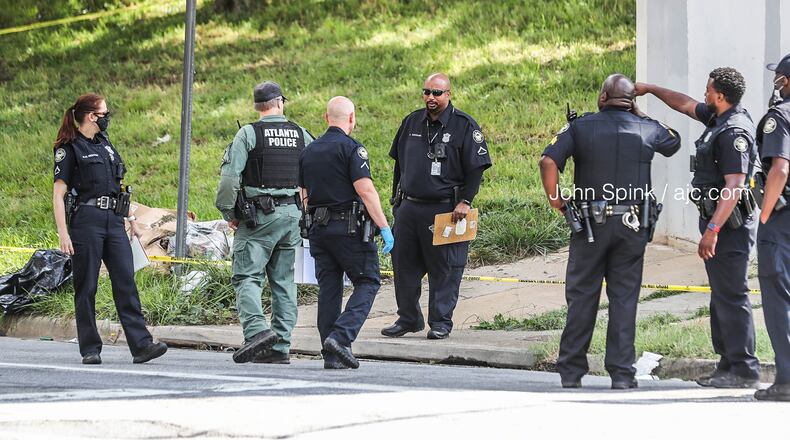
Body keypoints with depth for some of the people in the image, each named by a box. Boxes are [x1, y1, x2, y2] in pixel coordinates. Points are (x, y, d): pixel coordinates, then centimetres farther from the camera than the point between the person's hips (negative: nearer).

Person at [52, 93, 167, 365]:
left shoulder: (105, 144, 18)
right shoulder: (70, 149, -2)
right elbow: (58, 193, -6)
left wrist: (132, 219, 21)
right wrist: (63, 233, -14)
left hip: (113, 221, 6)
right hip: (85, 221, -6)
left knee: (126, 282, -4)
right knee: (87, 287, 0)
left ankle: (141, 345, -10)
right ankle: (90, 349, 5)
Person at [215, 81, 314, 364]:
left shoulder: (249, 133, -5)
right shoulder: (300, 134, 9)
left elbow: (230, 175, -13)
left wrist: (228, 212, -3)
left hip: (259, 216, -5)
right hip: (293, 214, 5)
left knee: (247, 277, -6)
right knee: (284, 280, 9)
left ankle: (257, 330, -27)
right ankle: (281, 346, 7)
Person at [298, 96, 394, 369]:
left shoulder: (309, 151, 13)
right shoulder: (351, 149, -9)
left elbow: (304, 195, 18)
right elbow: (366, 190, -17)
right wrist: (385, 228, -15)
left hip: (319, 229, 7)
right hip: (350, 228, -7)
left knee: (329, 288, 8)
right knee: (368, 282, 2)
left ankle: (332, 356, 6)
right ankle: (341, 336, -17)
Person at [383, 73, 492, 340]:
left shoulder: (464, 125, -4)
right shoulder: (412, 122, 12)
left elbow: (476, 167, -5)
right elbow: (399, 163, 21)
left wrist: (465, 201, -12)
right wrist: (396, 199, 18)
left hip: (444, 209, -5)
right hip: (409, 207, 5)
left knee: (444, 269, -2)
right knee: (404, 265, 7)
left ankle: (441, 322, 5)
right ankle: (408, 319, 18)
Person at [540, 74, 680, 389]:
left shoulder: (581, 127, 0)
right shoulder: (647, 129, 4)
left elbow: (548, 162, -12)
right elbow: (674, 143, 26)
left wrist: (557, 203, -2)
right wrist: (641, 115, 26)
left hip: (591, 223, -1)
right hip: (633, 225, 1)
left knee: (582, 296, 6)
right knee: (624, 298, 5)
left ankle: (571, 371, 8)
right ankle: (622, 372, 2)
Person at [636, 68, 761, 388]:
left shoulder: (734, 132, -20)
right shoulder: (720, 118, 11)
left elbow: (734, 186, -26)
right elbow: (686, 105, 30)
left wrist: (712, 230, -29)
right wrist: (650, 89, 35)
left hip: (728, 224, -11)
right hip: (718, 221, 11)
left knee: (731, 297, -10)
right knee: (722, 297, 14)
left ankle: (744, 370, -9)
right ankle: (728, 365, 18)